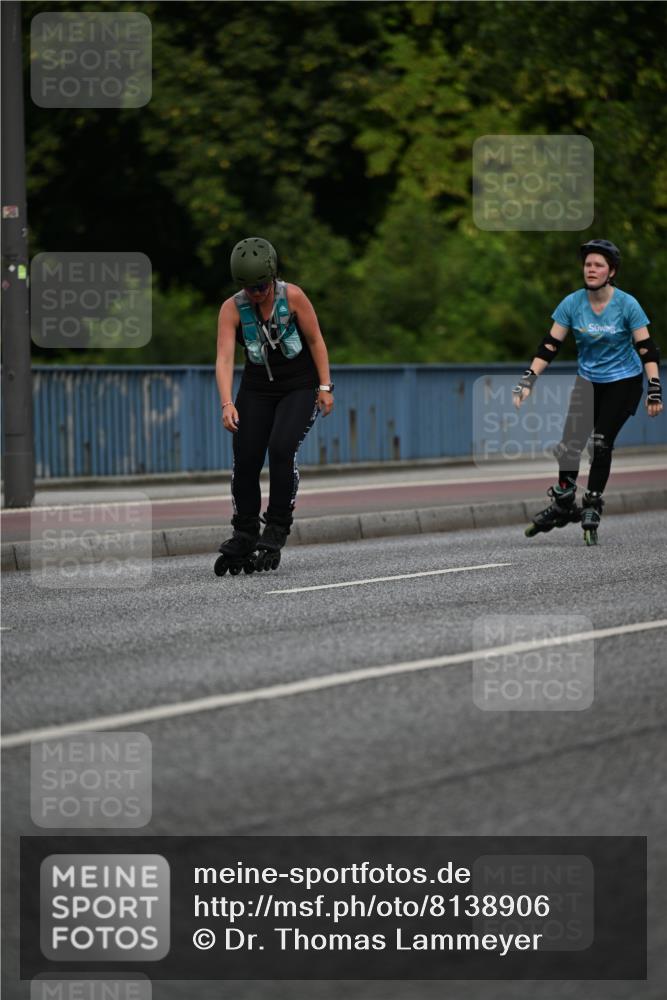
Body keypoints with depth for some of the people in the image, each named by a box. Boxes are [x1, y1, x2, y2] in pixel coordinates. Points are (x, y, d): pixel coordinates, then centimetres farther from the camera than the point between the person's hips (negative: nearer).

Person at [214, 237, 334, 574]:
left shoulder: (292, 296, -16)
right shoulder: (232, 308, -13)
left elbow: (315, 340, -7)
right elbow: (224, 359, -21)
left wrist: (325, 386, -9)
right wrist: (227, 404, -33)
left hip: (300, 387, -3)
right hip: (257, 389, 3)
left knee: (281, 449, -22)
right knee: (245, 461, -5)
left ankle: (276, 531, -12)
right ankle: (244, 537, 10)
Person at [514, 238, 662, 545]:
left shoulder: (626, 305, -16)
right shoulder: (572, 303, -9)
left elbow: (646, 348, -13)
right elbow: (550, 346, -8)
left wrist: (655, 389, -18)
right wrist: (527, 380, -16)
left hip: (623, 382, -3)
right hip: (587, 381, 3)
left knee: (601, 444, -11)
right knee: (570, 441, -7)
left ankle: (592, 509, 0)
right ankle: (563, 504, 9)